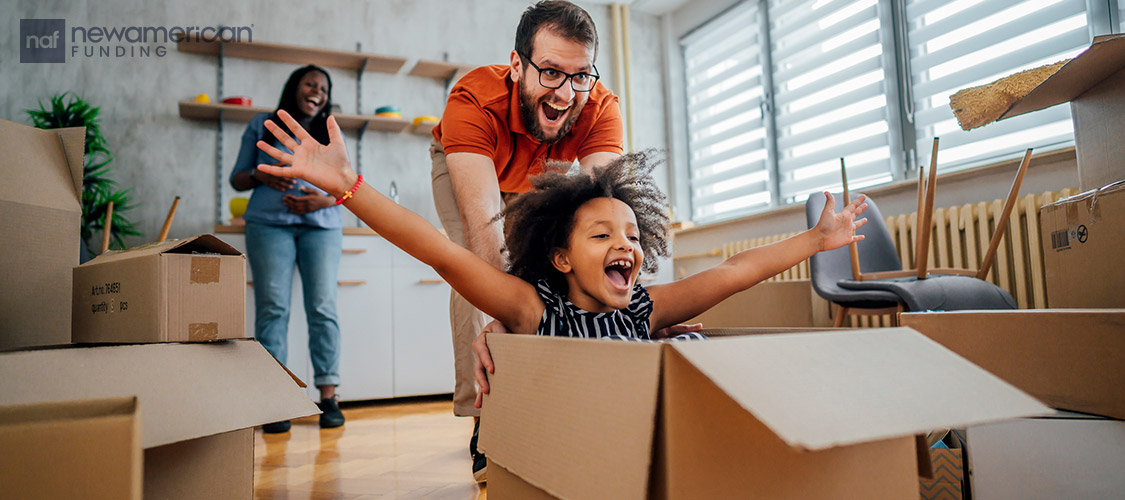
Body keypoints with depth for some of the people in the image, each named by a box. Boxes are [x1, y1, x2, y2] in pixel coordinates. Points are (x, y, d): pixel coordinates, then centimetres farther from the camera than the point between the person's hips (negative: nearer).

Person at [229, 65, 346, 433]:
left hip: (321, 225, 1)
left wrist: (324, 200, -7)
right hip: (268, 224, -1)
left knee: (323, 307, -8)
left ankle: (328, 396, -4)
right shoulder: (262, 126, 15)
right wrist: (260, 175, -7)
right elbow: (237, 179, 15)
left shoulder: (331, 136, 18)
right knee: (272, 308, -9)